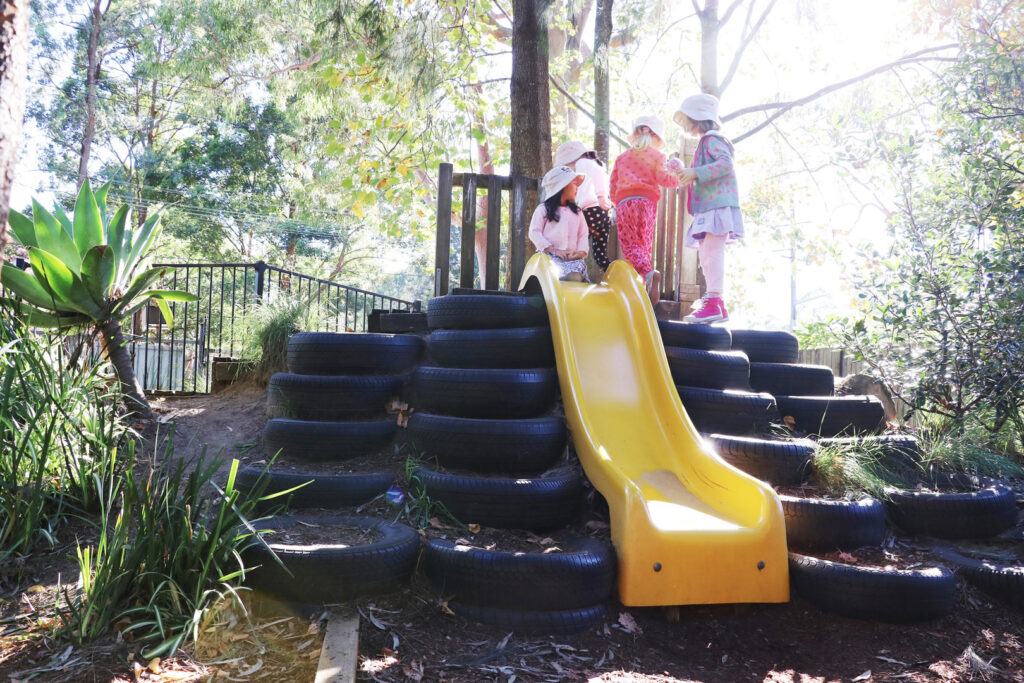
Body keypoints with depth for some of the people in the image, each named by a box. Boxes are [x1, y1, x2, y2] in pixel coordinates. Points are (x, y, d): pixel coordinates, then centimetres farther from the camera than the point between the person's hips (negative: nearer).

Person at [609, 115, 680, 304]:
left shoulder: (622, 157, 19)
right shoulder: (656, 156, 11)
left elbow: (613, 184, 18)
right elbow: (663, 178, -1)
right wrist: (678, 178, 17)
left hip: (624, 203, 0)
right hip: (647, 202, 0)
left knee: (630, 244, -8)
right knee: (644, 244, 7)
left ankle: (648, 273, -33)